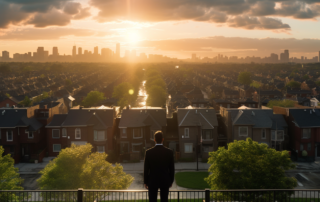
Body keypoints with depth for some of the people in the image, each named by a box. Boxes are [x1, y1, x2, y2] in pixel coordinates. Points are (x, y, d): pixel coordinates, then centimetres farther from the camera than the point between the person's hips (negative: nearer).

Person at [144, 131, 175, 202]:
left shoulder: (148, 152, -10)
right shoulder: (169, 152, -7)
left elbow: (146, 169, -6)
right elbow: (172, 168, 0)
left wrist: (145, 182, 5)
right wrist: (171, 181, 12)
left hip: (152, 181, -1)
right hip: (165, 180, 1)